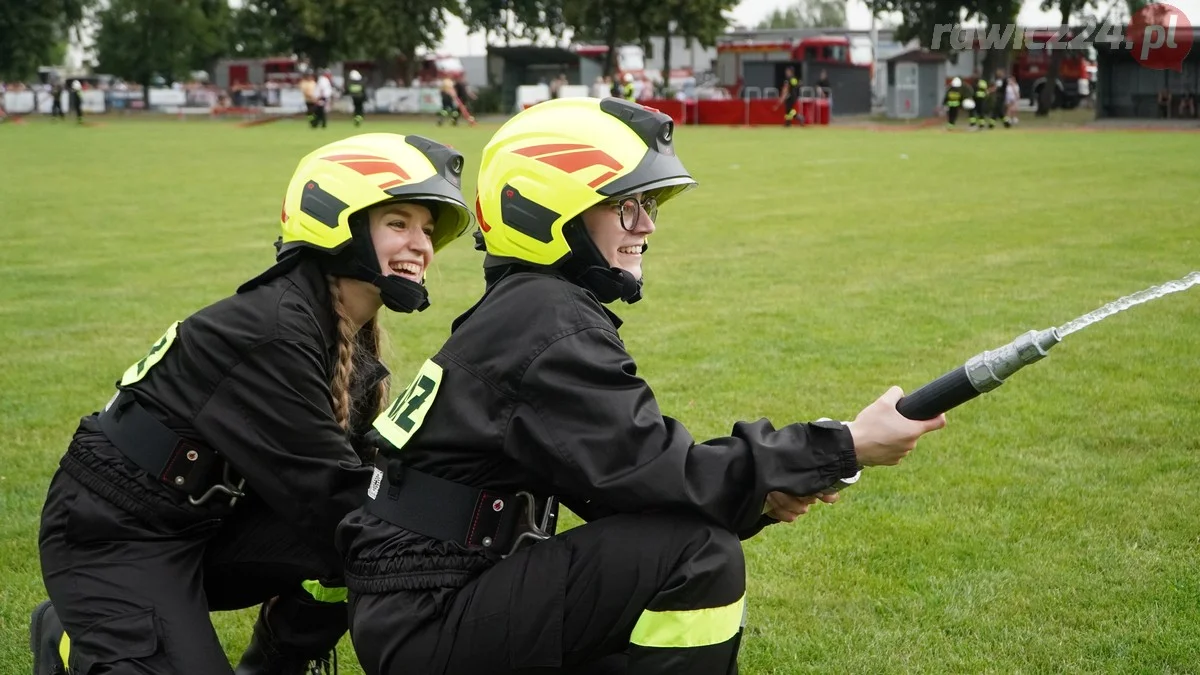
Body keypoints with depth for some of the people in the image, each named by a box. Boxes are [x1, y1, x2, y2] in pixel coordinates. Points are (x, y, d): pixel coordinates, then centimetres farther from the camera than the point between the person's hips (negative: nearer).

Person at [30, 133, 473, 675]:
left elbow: (367, 471, 2)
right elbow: (327, 492, -26)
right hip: (111, 530, -8)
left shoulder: (353, 345, 2)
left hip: (208, 524, 8)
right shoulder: (273, 330, -25)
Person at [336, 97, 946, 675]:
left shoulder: (531, 311, 13)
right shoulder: (548, 325, -17)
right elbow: (652, 470, -22)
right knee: (700, 558, -21)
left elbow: (623, 475, 10)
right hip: (427, 626, -10)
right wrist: (844, 449, -19)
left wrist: (757, 492, -6)